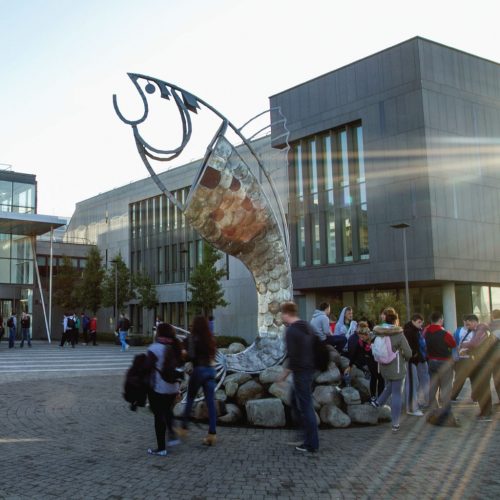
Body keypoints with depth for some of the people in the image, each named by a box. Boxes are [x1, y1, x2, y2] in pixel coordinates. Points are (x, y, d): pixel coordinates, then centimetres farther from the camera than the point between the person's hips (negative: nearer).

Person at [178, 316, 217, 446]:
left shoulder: (193, 338, -9)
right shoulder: (210, 338, 6)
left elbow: (191, 356, -14)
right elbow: (213, 354, 10)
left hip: (199, 369, -4)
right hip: (211, 369, 4)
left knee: (190, 400, 14)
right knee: (211, 402, 2)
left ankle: (184, 428, 24)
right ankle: (212, 433, -1)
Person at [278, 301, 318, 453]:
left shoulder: (291, 331, -16)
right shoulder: (308, 326, 11)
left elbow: (293, 357, -21)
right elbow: (315, 348, 15)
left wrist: (284, 374, -10)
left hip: (301, 372, -9)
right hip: (310, 369, 9)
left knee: (305, 406, -2)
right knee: (296, 401, 22)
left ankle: (311, 444, 5)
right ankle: (308, 433, 26)